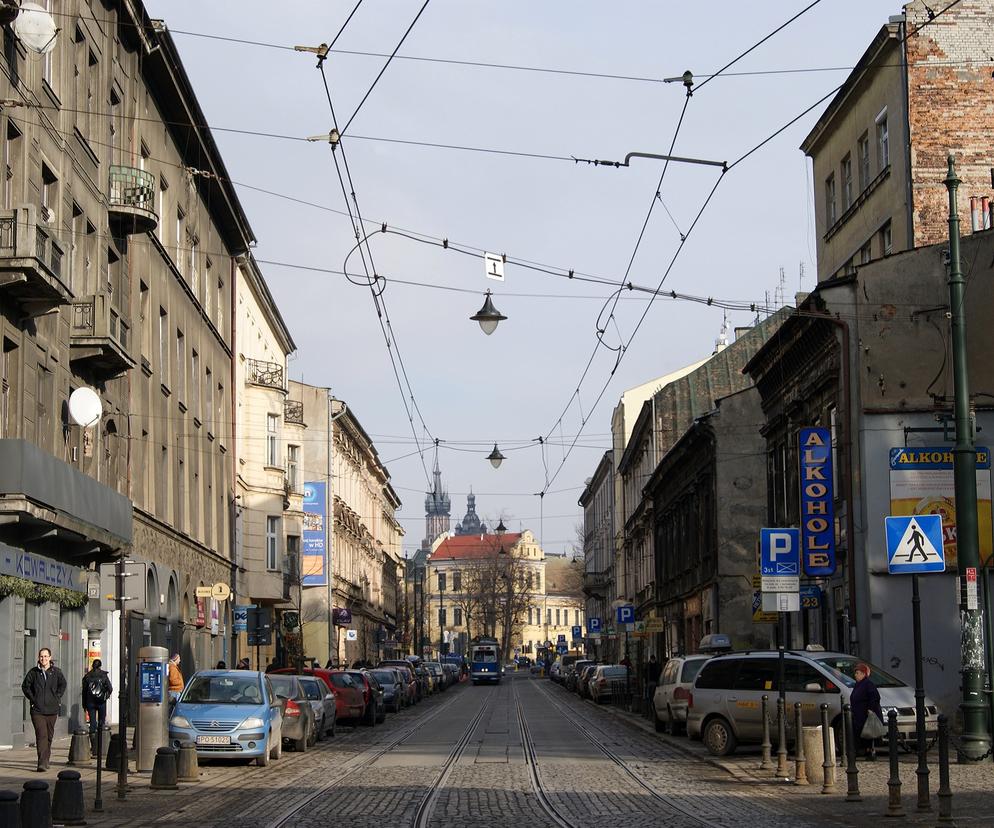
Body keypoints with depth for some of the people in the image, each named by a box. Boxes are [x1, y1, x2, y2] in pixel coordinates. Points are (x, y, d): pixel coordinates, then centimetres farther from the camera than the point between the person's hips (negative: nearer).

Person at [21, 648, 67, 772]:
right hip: (37, 709, -2)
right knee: (41, 735, -13)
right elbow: (25, 686, 10)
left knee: (49, 735, 12)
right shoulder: (33, 672, -1)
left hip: (52, 709, 2)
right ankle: (42, 763, -17)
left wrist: (57, 697, 8)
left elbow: (63, 684, 19)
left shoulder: (56, 672, 2)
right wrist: (32, 699, 1)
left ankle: (46, 759, 29)